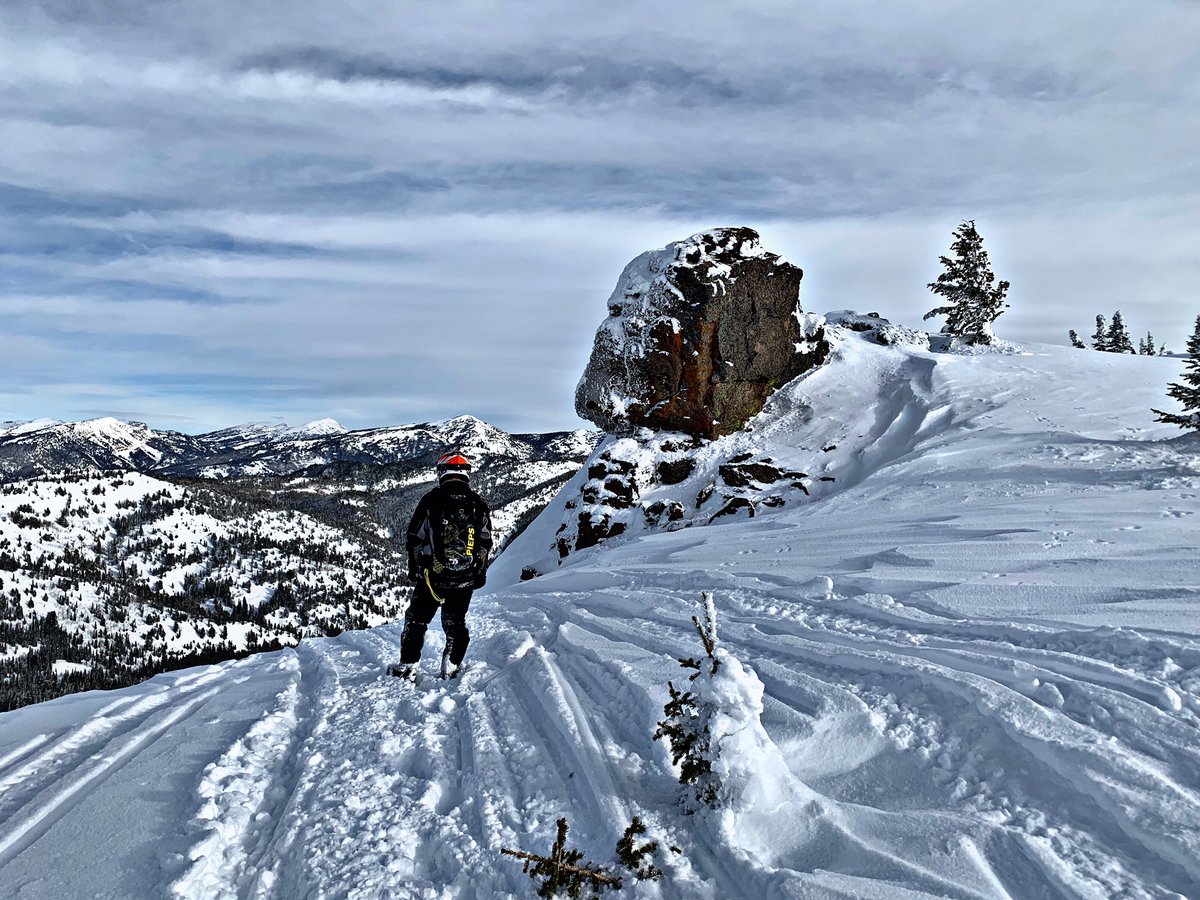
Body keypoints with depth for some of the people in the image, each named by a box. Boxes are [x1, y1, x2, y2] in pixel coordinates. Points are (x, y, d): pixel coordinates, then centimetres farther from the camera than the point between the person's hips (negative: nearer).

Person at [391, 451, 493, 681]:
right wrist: (480, 574, 17)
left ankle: (408, 666, 12)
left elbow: (414, 539, -2)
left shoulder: (431, 500, -8)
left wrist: (413, 568, 12)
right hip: (465, 581, 2)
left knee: (417, 619, 13)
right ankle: (451, 667, 17)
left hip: (431, 576, -2)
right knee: (456, 622, 19)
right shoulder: (480, 505, -1)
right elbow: (486, 544, 5)